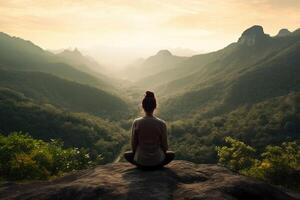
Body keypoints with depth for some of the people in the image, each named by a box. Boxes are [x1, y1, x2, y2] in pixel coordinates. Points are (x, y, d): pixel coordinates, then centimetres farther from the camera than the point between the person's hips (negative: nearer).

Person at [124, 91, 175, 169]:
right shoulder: (161, 124, -13)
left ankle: (142, 165, 18)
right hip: (157, 162, 0)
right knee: (172, 154, 30)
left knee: (126, 154, 31)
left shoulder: (136, 123, -12)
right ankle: (156, 166, 16)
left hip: (140, 162, 0)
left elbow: (133, 145, -3)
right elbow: (164, 146, -4)